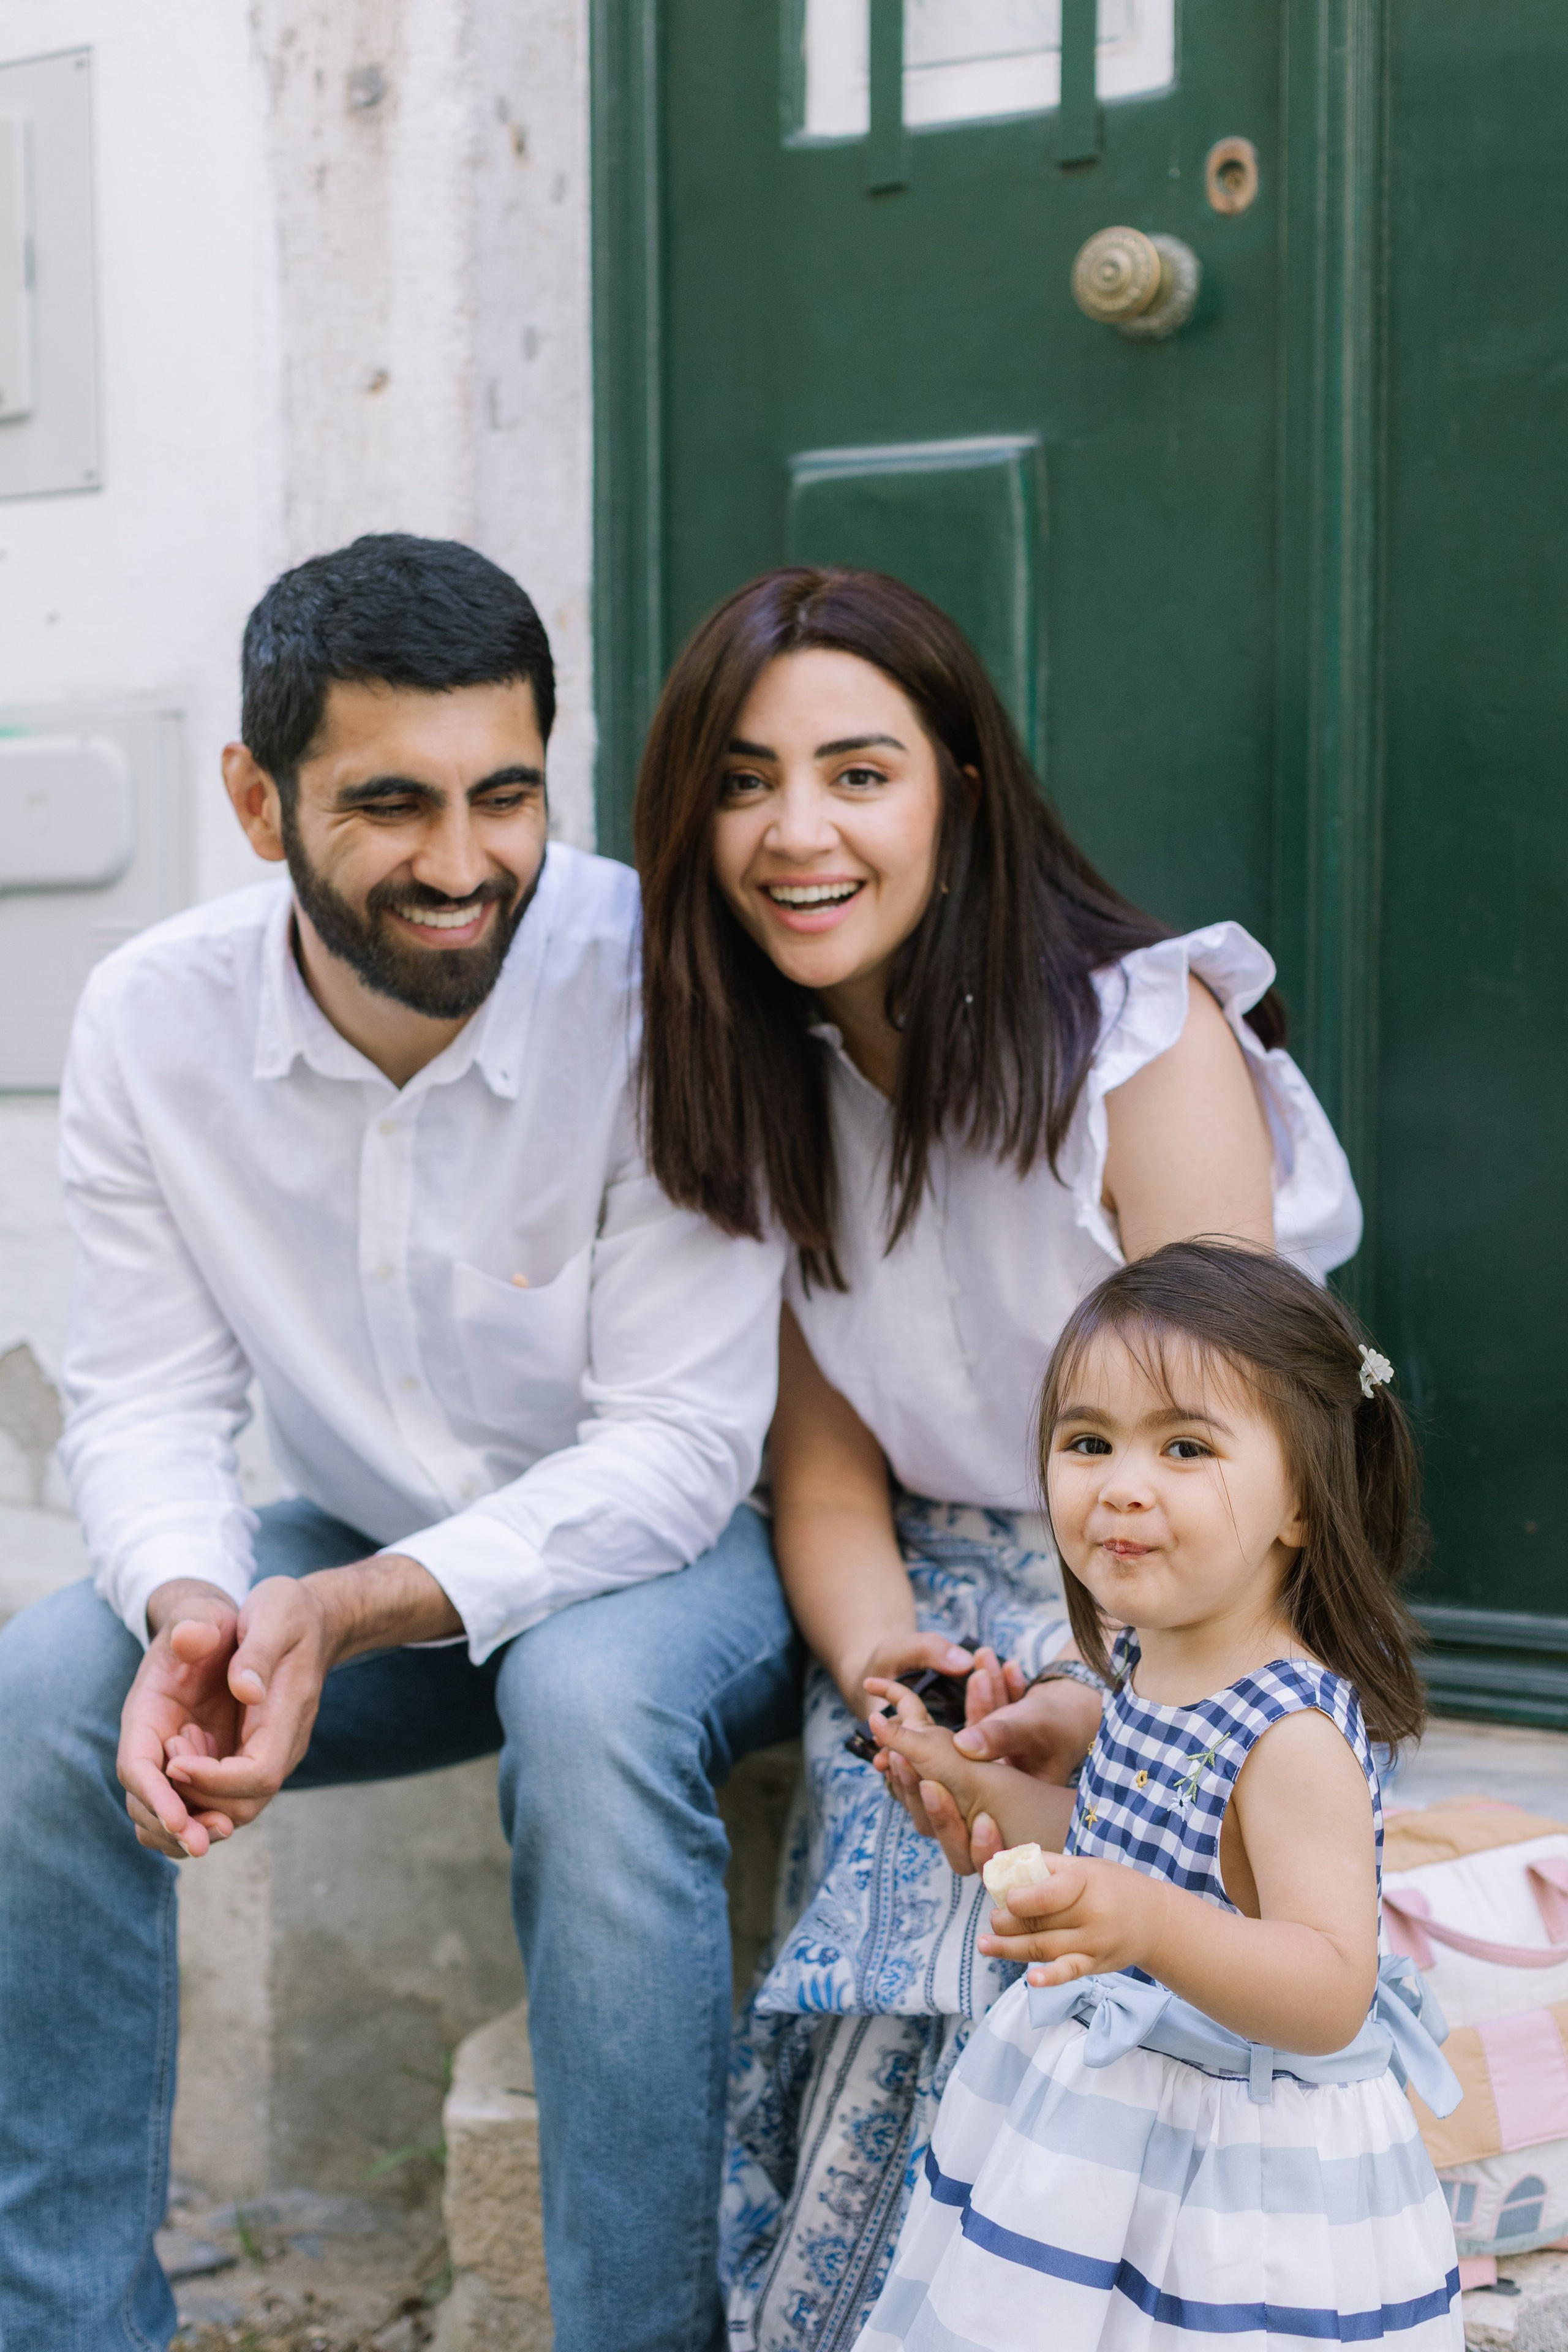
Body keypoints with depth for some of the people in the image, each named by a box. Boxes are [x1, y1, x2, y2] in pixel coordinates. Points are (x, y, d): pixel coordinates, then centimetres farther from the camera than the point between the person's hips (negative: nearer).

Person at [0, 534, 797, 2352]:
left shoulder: (656, 991, -25)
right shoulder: (152, 1022, -12)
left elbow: (676, 1443, -24)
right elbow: (147, 1397, -7)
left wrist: (349, 1614, -36)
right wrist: (191, 1614, -30)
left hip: (664, 1542, -4)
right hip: (371, 1562, 4)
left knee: (591, 1706, -36)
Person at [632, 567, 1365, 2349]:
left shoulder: (1147, 1047, -15)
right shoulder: (757, 1084, 2)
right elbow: (828, 1472, 3)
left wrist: (1096, 1713, -35)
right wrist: (878, 1665, -18)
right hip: (941, 1601, 4)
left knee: (977, 1928, -28)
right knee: (899, 1847, -26)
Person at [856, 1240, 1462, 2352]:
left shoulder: (1295, 1734, -25)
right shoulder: (1151, 1667, 1)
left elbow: (1331, 1997, -32)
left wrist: (1152, 1926, -46)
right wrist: (980, 1782, 16)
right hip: (1098, 2119, 8)